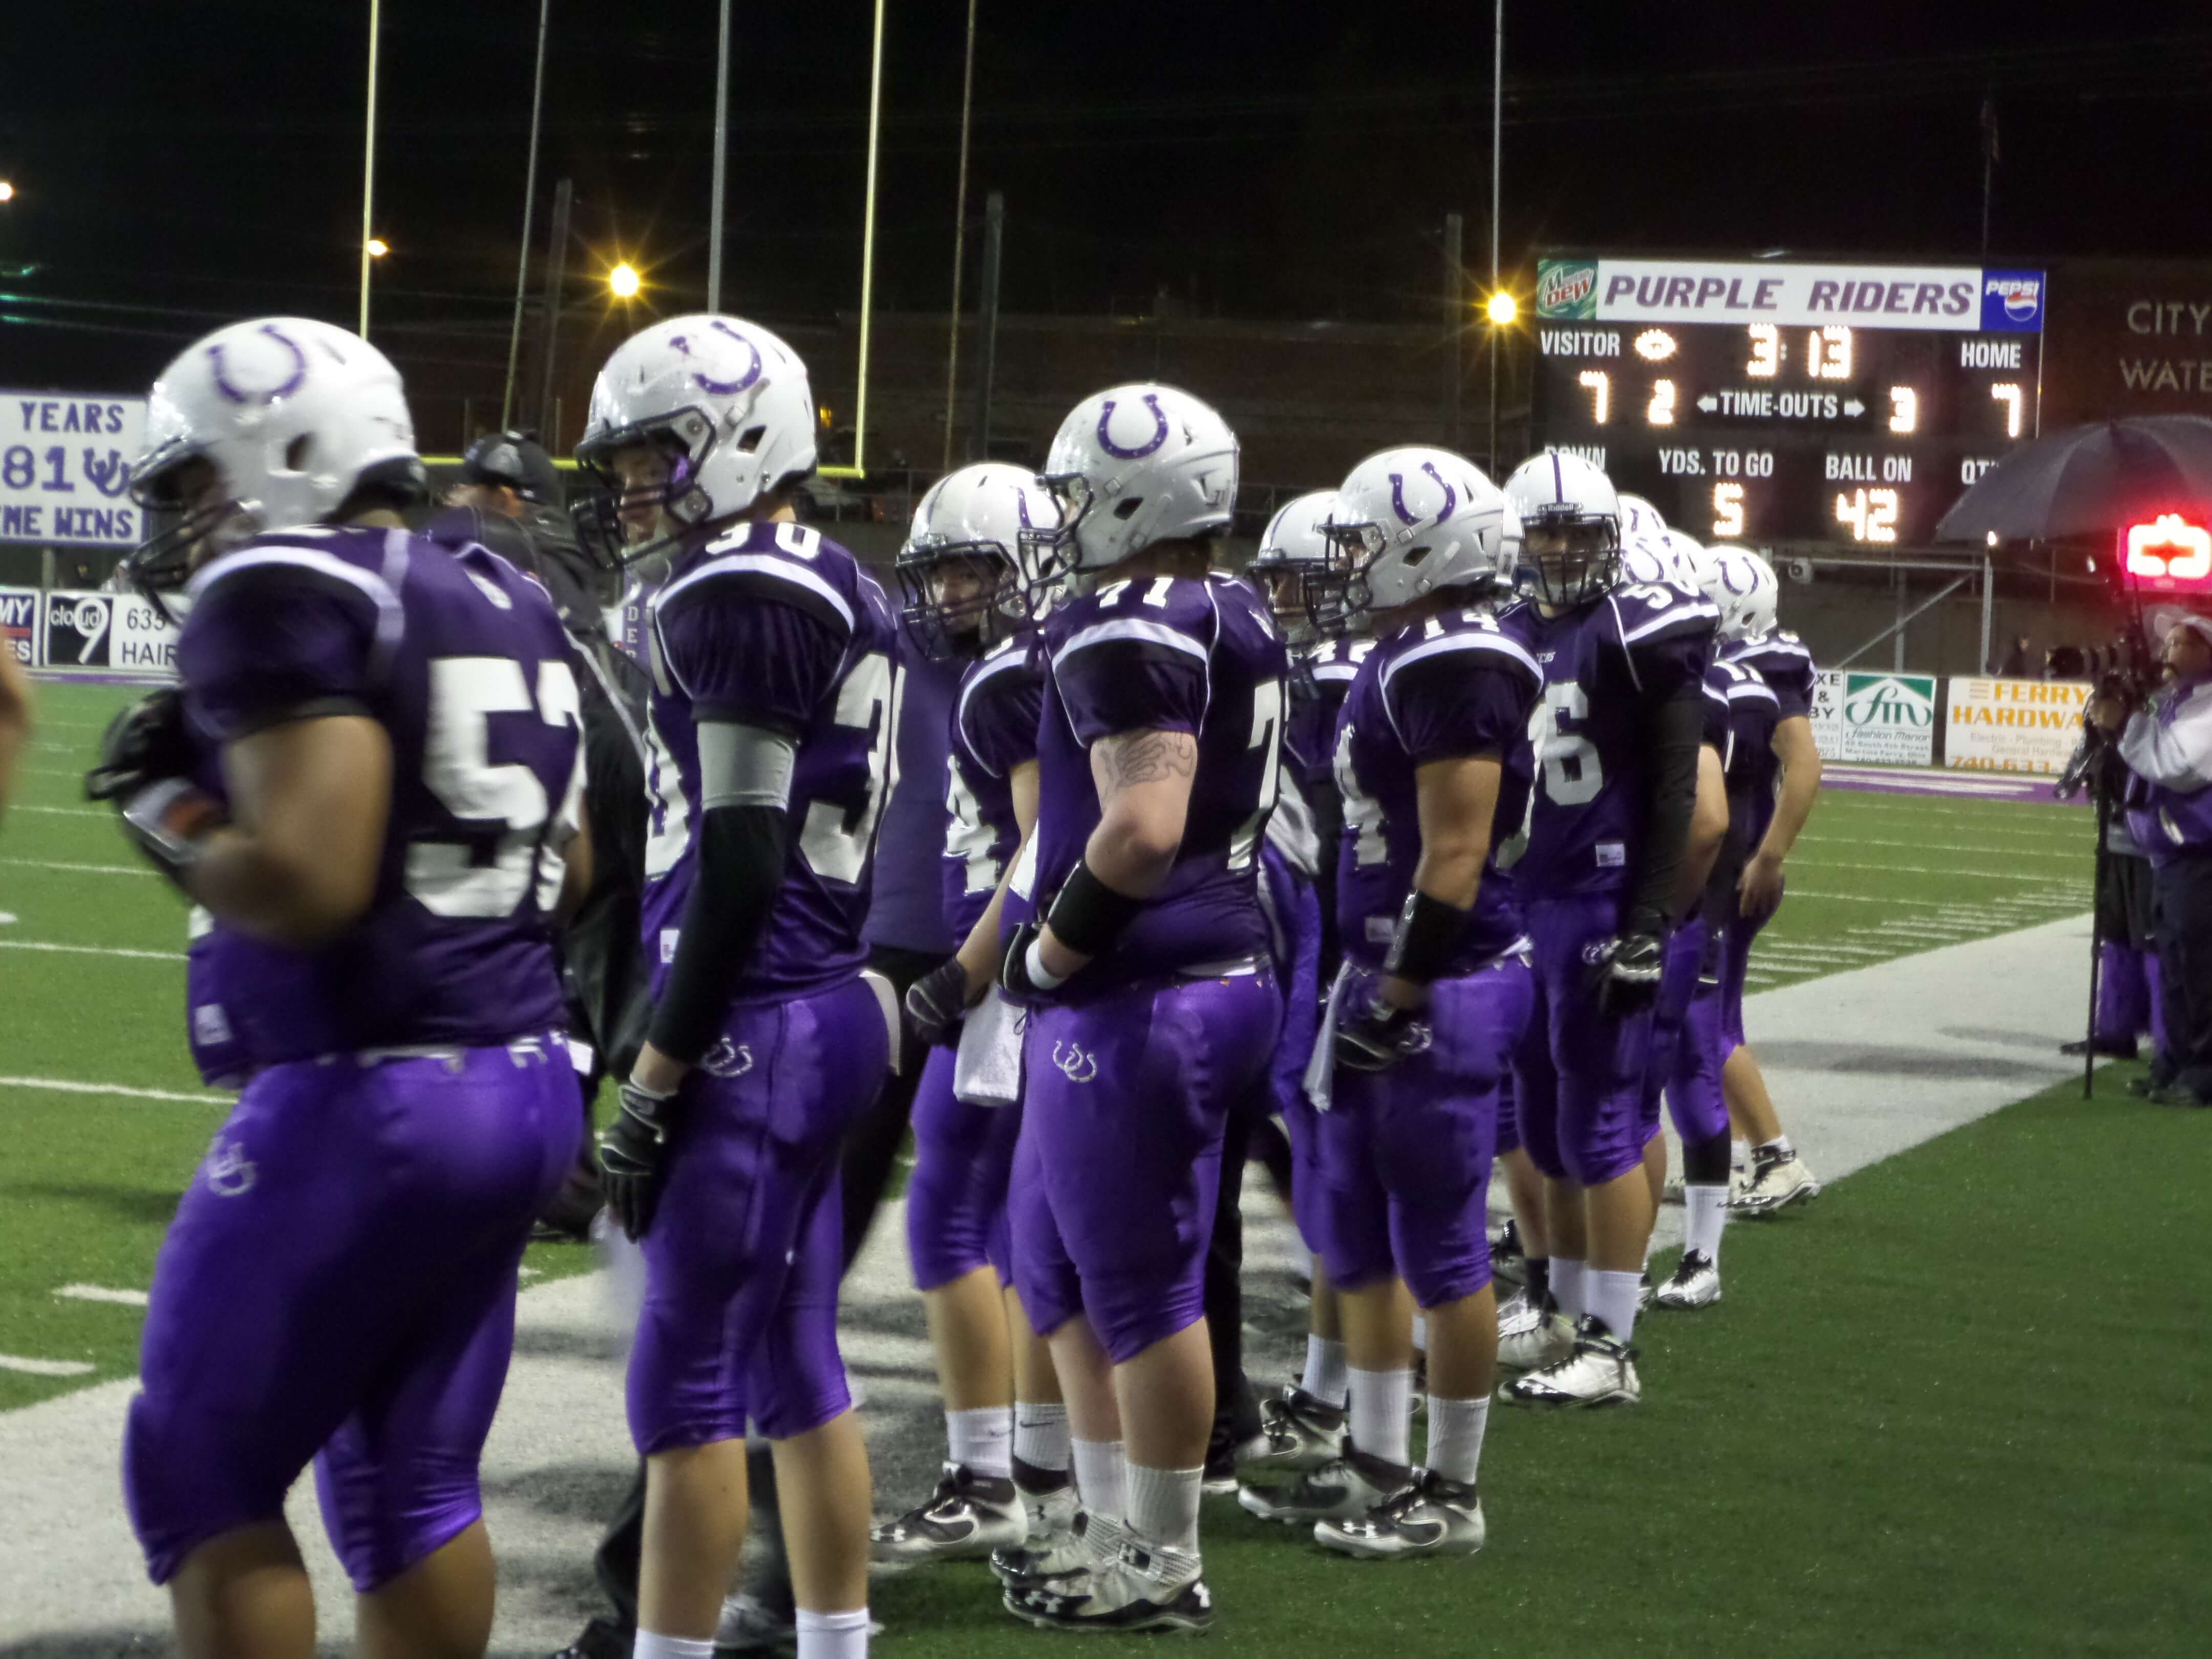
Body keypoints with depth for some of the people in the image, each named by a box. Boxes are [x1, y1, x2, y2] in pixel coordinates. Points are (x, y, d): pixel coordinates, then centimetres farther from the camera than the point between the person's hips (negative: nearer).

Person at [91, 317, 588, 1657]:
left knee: (201, 1480, 3)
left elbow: (304, 882, -23)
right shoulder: (505, 604, 13)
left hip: (367, 1104, -9)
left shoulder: (288, 599, -13)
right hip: (524, 1087, 9)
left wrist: (168, 816, -5)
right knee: (414, 1480, 15)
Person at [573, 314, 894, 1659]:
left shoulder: (741, 599, -15)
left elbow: (739, 865, -19)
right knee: (799, 1368, 14)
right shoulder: (840, 594, 14)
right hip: (830, 1011, 9)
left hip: (754, 1032, -9)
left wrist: (654, 1082, -15)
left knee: (686, 1385, -4)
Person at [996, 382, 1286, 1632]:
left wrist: (1048, 952, -14)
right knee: (1062, 1274, 19)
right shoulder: (1239, 619, 12)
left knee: (1144, 1293, 1)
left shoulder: (1128, 634, -18)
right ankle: (1116, 1530, 26)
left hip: (1138, 1001, -10)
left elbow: (1141, 830, -27)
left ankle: (1164, 1571, 11)